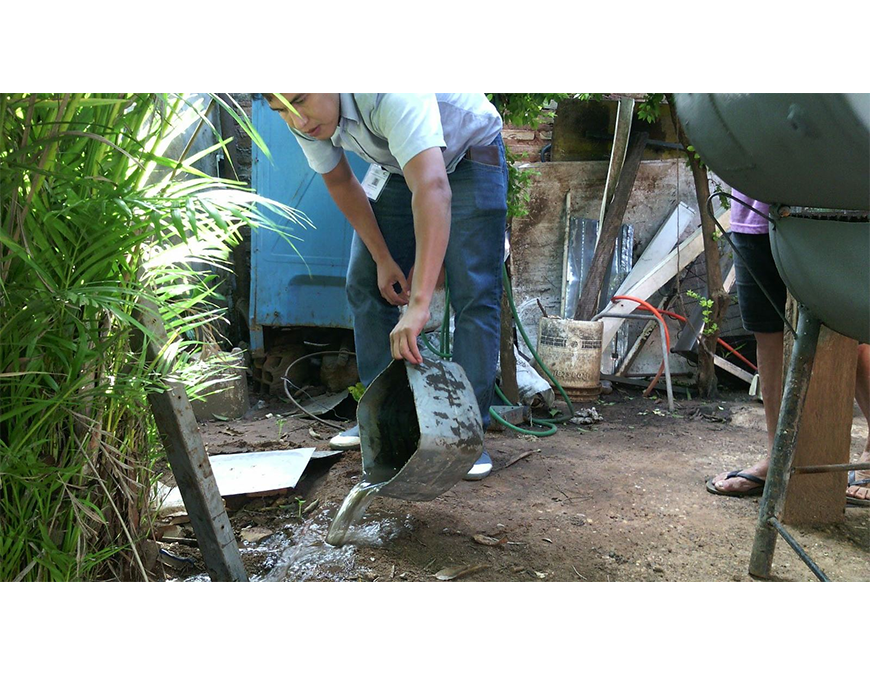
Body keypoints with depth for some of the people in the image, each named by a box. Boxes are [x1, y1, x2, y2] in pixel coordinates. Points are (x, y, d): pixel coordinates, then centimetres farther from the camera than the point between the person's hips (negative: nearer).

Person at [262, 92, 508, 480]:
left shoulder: (391, 96, -43)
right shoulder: (304, 118, -20)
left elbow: (433, 191, -54)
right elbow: (339, 183, -3)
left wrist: (419, 304, -61)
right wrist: (383, 258, -5)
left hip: (467, 157, -6)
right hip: (394, 168, 6)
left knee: (474, 294, -14)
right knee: (365, 284, 2)